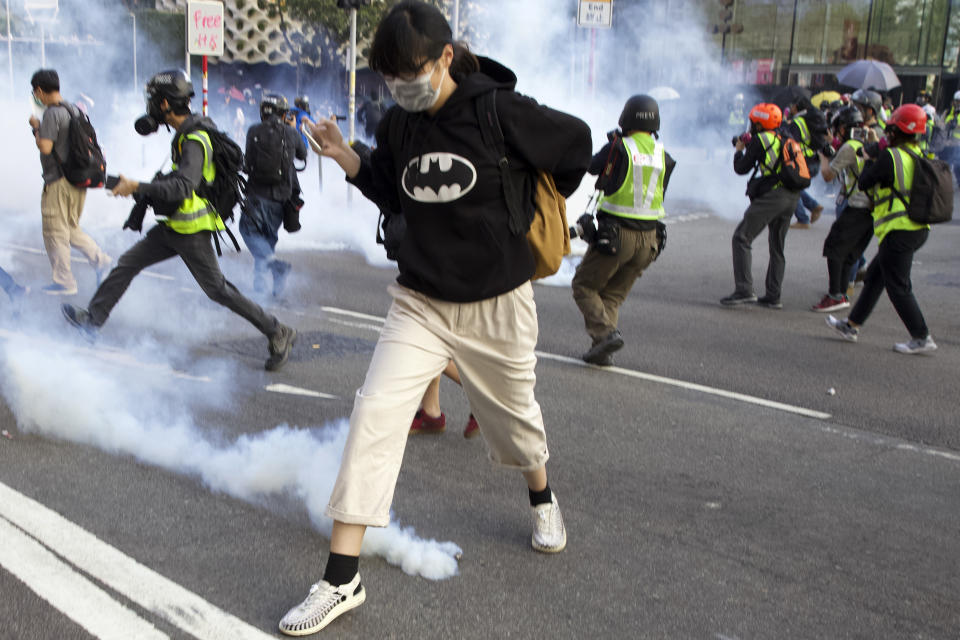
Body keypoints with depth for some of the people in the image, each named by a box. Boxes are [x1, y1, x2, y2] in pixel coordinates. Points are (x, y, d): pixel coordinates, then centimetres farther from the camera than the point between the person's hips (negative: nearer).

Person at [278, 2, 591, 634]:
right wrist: (345, 158, -3)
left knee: (514, 413, 17)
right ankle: (342, 578, -6)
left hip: (497, 303, -3)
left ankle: (542, 498, 53)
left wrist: (534, 209, 10)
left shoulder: (499, 112, -16)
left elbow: (576, 143, -2)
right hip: (420, 302, 3)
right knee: (375, 414, -12)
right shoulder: (399, 124, -1)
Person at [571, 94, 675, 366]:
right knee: (614, 294, 17)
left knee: (584, 285, 9)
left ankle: (606, 332, -9)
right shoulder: (664, 156, 4)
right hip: (648, 238, 5)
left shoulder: (618, 148, -10)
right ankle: (602, 350, 9)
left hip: (615, 234, -5)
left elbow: (592, 167, 7)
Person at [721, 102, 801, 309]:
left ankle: (744, 290, -14)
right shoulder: (784, 139, 18)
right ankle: (773, 297, 16)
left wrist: (739, 151, 20)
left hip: (771, 196, -8)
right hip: (792, 197, 8)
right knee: (777, 247, 15)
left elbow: (741, 168, 1)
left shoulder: (760, 140, -3)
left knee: (742, 238, -4)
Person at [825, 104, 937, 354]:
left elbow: (863, 183, -7)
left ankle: (922, 338, 2)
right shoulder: (920, 156, 10)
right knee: (875, 275, 17)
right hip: (920, 228, 9)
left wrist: (871, 160, 9)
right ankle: (852, 326, 25)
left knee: (898, 286, -1)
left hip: (899, 229, -9)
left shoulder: (890, 157, -15)